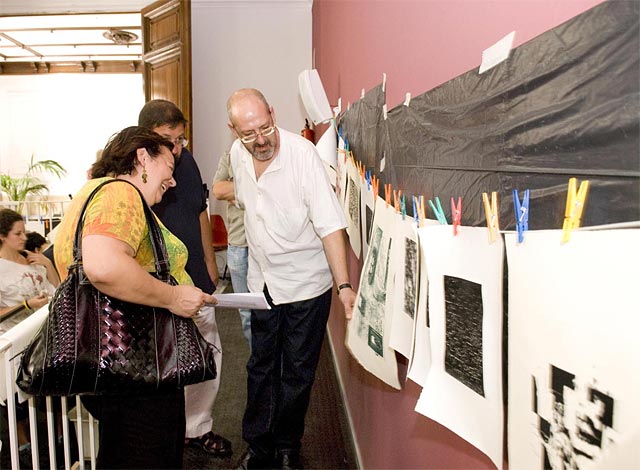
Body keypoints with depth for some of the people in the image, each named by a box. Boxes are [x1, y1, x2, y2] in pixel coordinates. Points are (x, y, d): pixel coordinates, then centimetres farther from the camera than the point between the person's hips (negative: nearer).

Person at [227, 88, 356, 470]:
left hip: (305, 282, -5)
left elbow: (330, 224, -24)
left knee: (297, 372, 9)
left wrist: (344, 285, -30)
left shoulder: (303, 153, -21)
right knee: (261, 367, 15)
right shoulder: (238, 154, -2)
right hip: (262, 281, 5)